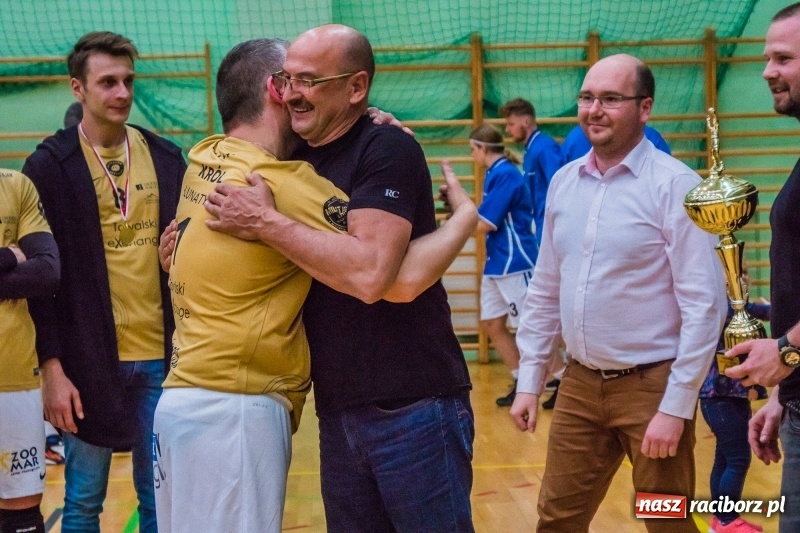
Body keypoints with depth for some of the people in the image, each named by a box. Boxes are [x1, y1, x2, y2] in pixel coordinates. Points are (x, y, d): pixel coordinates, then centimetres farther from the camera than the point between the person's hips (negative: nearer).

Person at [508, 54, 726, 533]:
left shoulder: (674, 185, -13)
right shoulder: (563, 183, 6)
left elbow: (705, 304, -15)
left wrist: (677, 405, -17)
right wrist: (530, 379, 10)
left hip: (651, 385, -5)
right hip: (580, 385, 5)